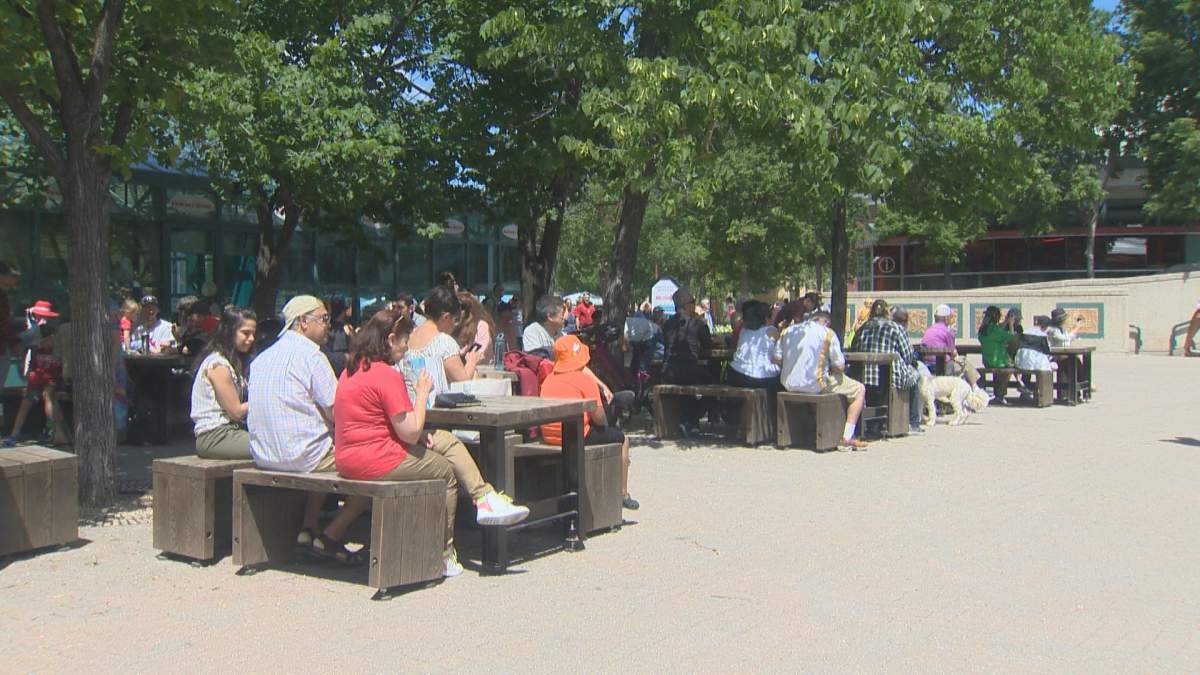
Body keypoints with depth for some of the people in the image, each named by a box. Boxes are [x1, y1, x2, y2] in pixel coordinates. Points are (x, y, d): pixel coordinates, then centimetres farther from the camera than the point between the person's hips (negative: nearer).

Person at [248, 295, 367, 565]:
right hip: (301, 456, -9)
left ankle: (308, 529, 21)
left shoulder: (262, 357, 15)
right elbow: (337, 413, -13)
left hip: (263, 456, 9)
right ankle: (330, 537, -1)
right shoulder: (310, 353, -10)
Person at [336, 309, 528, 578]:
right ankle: (443, 558, 17)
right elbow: (411, 432, -19)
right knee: (447, 472, 7)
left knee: (447, 440, 13)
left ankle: (484, 498, 8)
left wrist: (420, 434, 7)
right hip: (375, 461, -10)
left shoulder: (352, 369, 12)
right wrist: (422, 394, -5)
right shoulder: (386, 375, -19)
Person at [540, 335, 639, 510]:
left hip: (548, 437, 8)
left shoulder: (548, 380, 9)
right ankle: (623, 495, 20)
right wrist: (603, 423, 10)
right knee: (622, 439, 16)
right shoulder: (585, 381, -11)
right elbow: (598, 417, -14)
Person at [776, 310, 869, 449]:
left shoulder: (788, 330, 8)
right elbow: (840, 367, -5)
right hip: (815, 384, -6)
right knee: (859, 390, 10)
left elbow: (777, 358, 7)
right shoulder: (827, 333, -4)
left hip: (789, 385, 6)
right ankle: (847, 438, 3)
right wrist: (831, 369, 16)